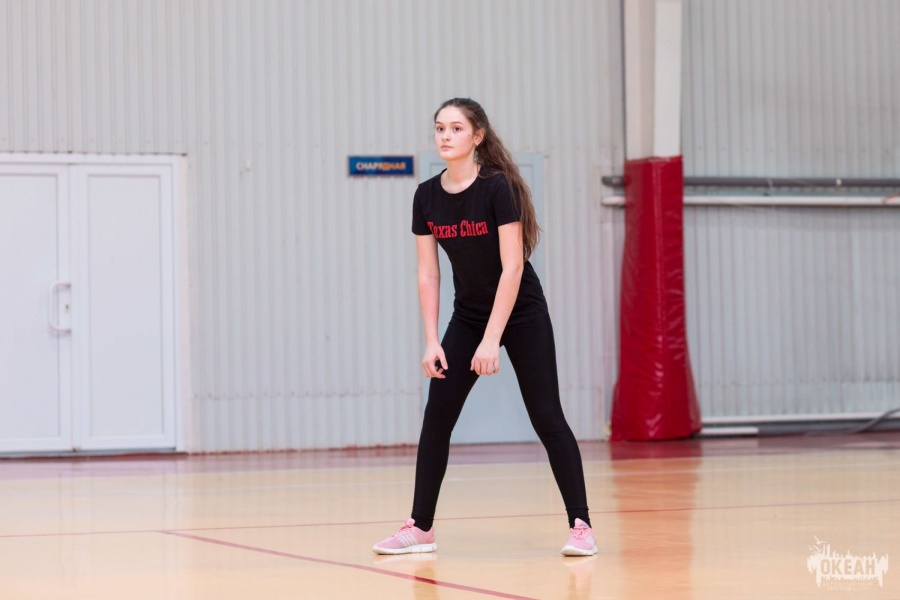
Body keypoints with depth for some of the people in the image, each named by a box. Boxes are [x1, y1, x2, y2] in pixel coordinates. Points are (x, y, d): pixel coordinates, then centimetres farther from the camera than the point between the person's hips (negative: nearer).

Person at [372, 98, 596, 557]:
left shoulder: (498, 187, -20)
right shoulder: (427, 196, -4)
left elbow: (512, 266, -22)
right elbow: (427, 273, 0)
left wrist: (492, 340, -25)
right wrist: (432, 341, -6)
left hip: (521, 315, -5)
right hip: (468, 316, 5)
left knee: (547, 417, -7)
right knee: (436, 416, -1)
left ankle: (580, 526, 0)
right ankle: (420, 528, 6)